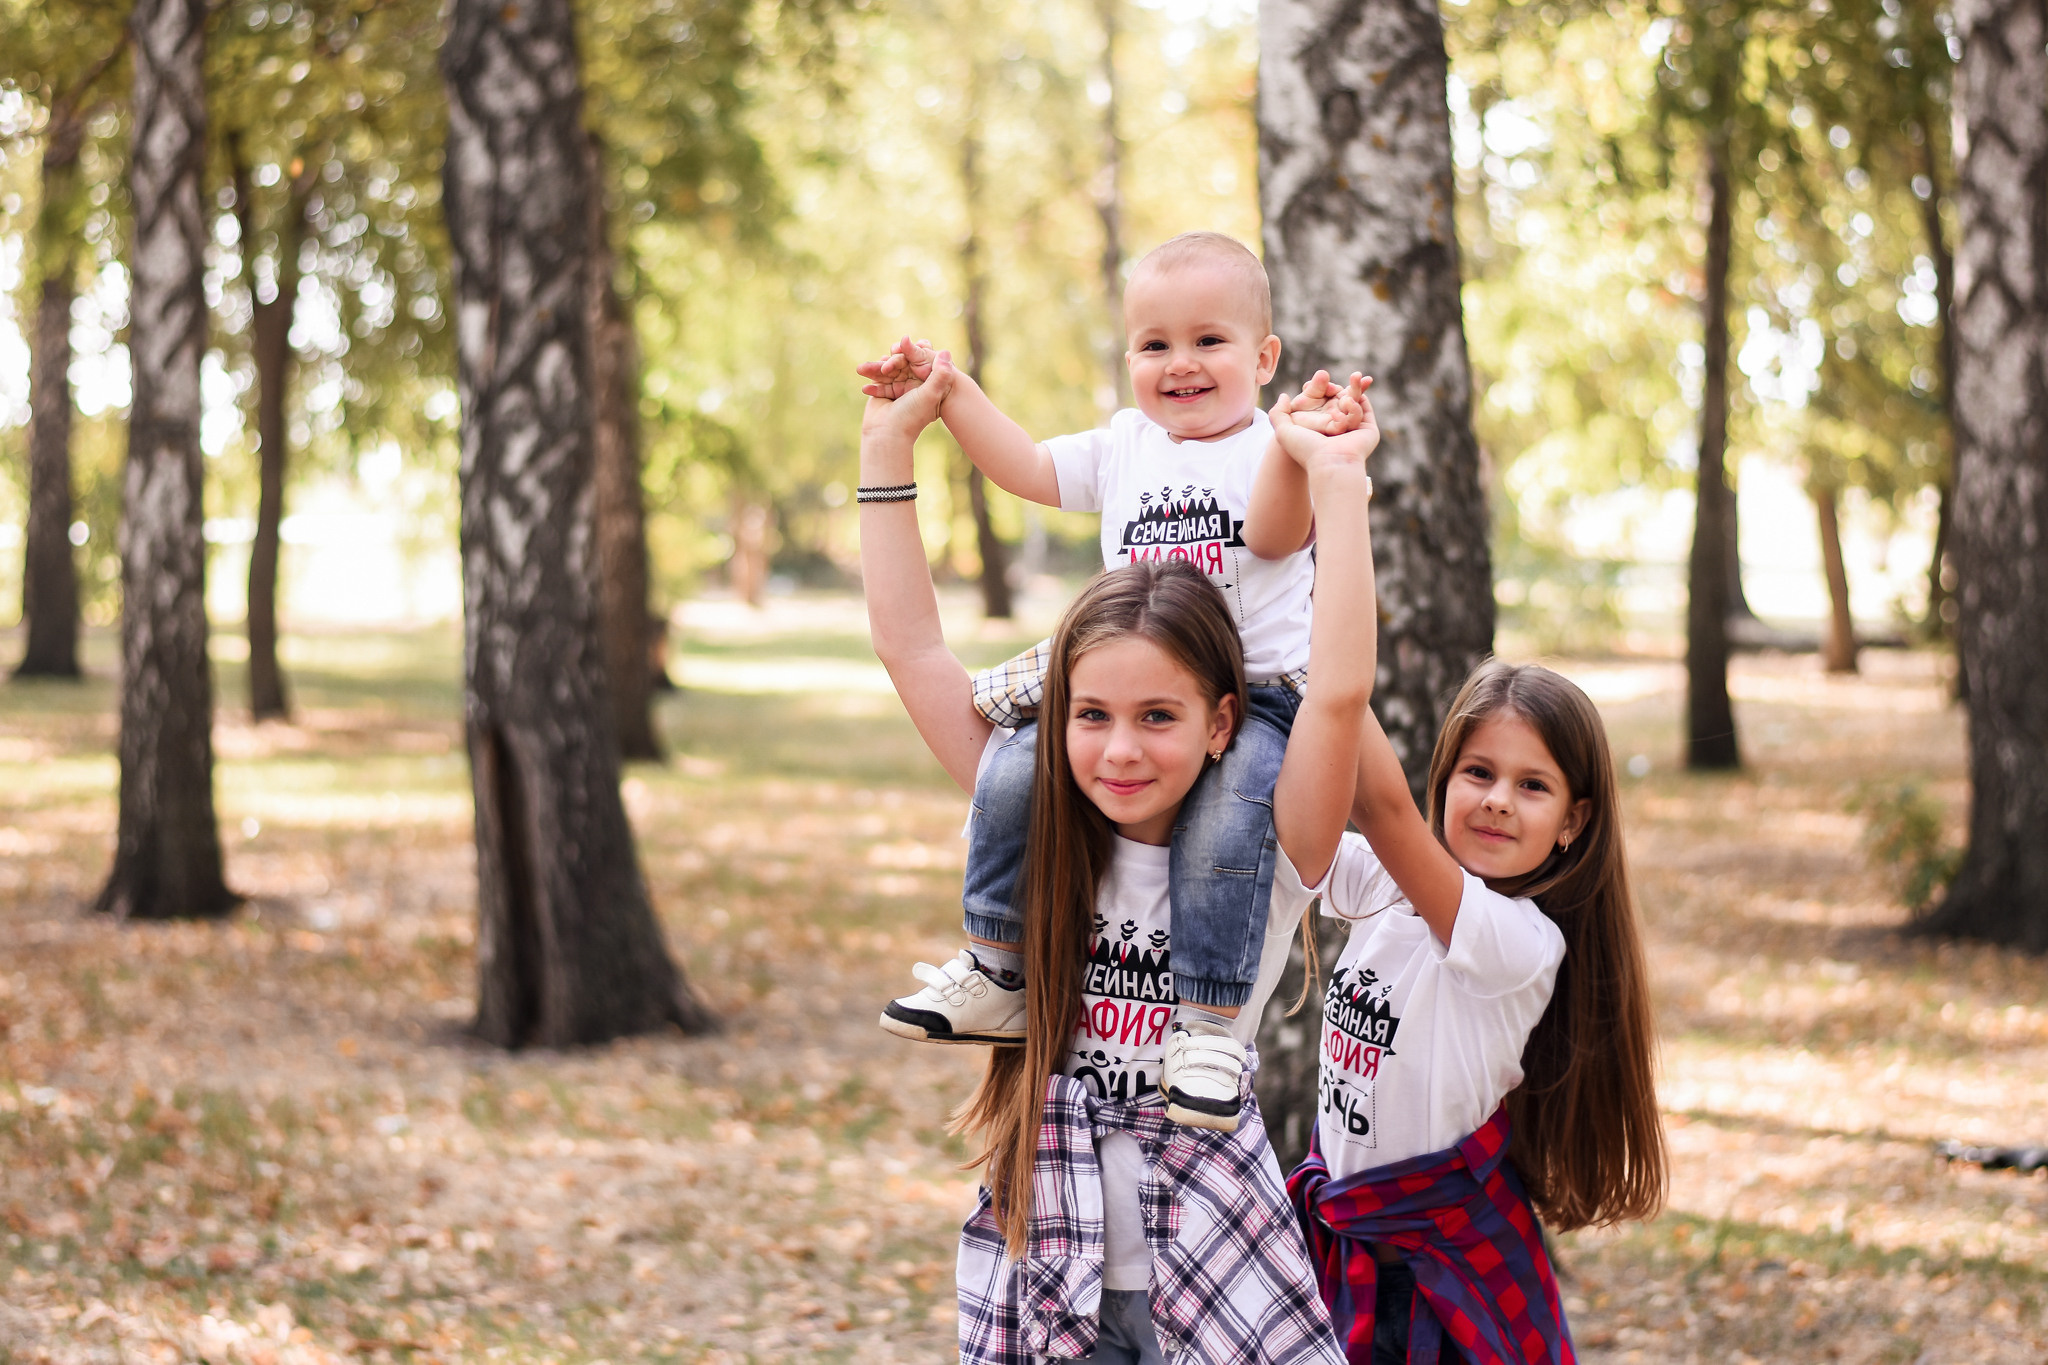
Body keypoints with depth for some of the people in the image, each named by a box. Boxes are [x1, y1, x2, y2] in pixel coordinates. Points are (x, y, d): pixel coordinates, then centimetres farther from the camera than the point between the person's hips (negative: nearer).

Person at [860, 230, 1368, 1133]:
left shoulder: (1272, 450, -2)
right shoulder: (1126, 447, 16)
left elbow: (1274, 534, -21)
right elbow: (1026, 468, 19)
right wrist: (950, 393, 12)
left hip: (1254, 694, -5)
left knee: (1222, 832, -30)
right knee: (1012, 776, -15)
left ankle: (1208, 1024, -21)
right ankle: (994, 974, -2)